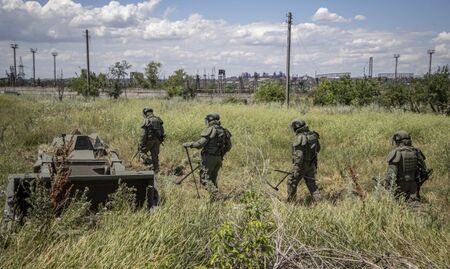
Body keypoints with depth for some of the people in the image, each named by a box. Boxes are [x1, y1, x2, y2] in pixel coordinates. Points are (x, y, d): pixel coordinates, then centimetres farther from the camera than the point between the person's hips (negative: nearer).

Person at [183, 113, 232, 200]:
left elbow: (200, 144, -18)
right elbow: (228, 147, 13)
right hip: (219, 158, 7)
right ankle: (216, 196, 17)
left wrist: (188, 144, -6)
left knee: (205, 178, -1)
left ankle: (215, 196, -13)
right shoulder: (223, 131, 9)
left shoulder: (210, 130, -13)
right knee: (213, 178, 19)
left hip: (209, 157, -7)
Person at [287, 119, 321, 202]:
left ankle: (290, 202, 22)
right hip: (311, 164, 7)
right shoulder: (313, 135, 2)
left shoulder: (300, 138, -22)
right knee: (311, 184, 14)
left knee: (292, 182, 10)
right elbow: (317, 148, 15)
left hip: (302, 164, -7)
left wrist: (297, 169, -25)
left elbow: (299, 154, -26)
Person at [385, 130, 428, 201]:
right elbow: (423, 169, 10)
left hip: (400, 186, -4)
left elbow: (392, 172, -15)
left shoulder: (395, 154, -11)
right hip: (413, 186, 5)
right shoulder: (416, 152, 6)